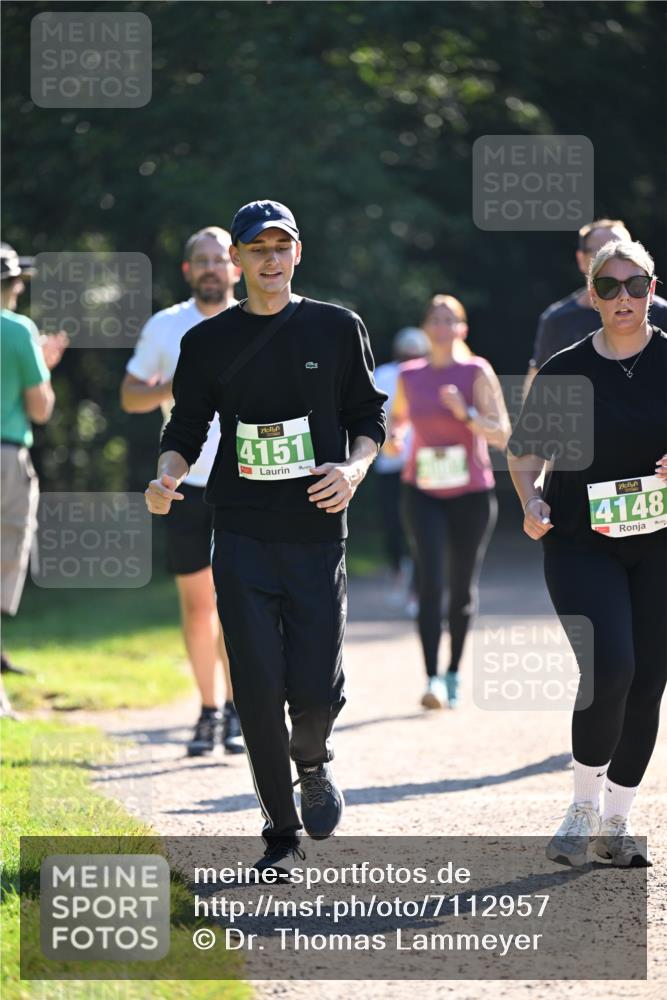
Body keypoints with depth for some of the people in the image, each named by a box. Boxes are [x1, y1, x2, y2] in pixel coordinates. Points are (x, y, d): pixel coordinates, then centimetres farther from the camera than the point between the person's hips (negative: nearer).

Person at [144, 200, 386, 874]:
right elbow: (185, 430, 11)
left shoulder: (338, 329, 7)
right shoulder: (208, 342, 8)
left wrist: (354, 469, -9)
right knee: (258, 690, -5)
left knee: (315, 691, -8)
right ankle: (281, 834, 8)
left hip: (317, 535, 0)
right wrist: (167, 478, -11)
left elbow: (369, 417, 11)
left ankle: (313, 767, 27)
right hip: (243, 537, 0)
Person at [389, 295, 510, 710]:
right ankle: (432, 680, -19)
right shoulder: (409, 376, 4)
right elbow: (398, 417, 23)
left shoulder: (477, 372, -5)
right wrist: (393, 435, 0)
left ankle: (454, 675, 25)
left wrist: (464, 413, -25)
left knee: (463, 587, 7)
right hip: (423, 492, 1)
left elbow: (501, 434, -11)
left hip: (472, 493, -1)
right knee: (431, 581, -14)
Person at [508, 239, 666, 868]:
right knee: (609, 669, -19)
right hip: (582, 543, -2)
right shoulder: (565, 371, 1)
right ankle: (584, 807, -1)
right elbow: (524, 449, 11)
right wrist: (531, 500, -7)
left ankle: (614, 824, 19)